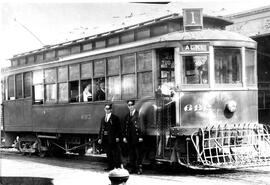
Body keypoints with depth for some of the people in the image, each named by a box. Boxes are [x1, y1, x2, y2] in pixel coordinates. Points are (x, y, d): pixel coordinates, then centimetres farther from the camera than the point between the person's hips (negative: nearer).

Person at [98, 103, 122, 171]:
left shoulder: (115, 118, 0)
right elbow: (101, 129, 17)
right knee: (108, 153, 9)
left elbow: (118, 128, -5)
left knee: (115, 153, -5)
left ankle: (118, 166, -1)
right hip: (105, 139, 6)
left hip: (112, 138, -6)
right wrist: (99, 138, 9)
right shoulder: (103, 118, 17)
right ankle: (110, 166, 16)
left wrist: (117, 137, -14)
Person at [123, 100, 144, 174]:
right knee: (131, 154, 9)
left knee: (139, 154, -3)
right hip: (129, 139, 6)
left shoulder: (138, 114, -5)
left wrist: (141, 136, -14)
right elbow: (125, 127, 16)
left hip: (137, 138, -6)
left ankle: (139, 168, 0)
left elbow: (141, 126, -9)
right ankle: (133, 168, 15)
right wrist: (124, 137, 7)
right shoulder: (127, 116, 15)